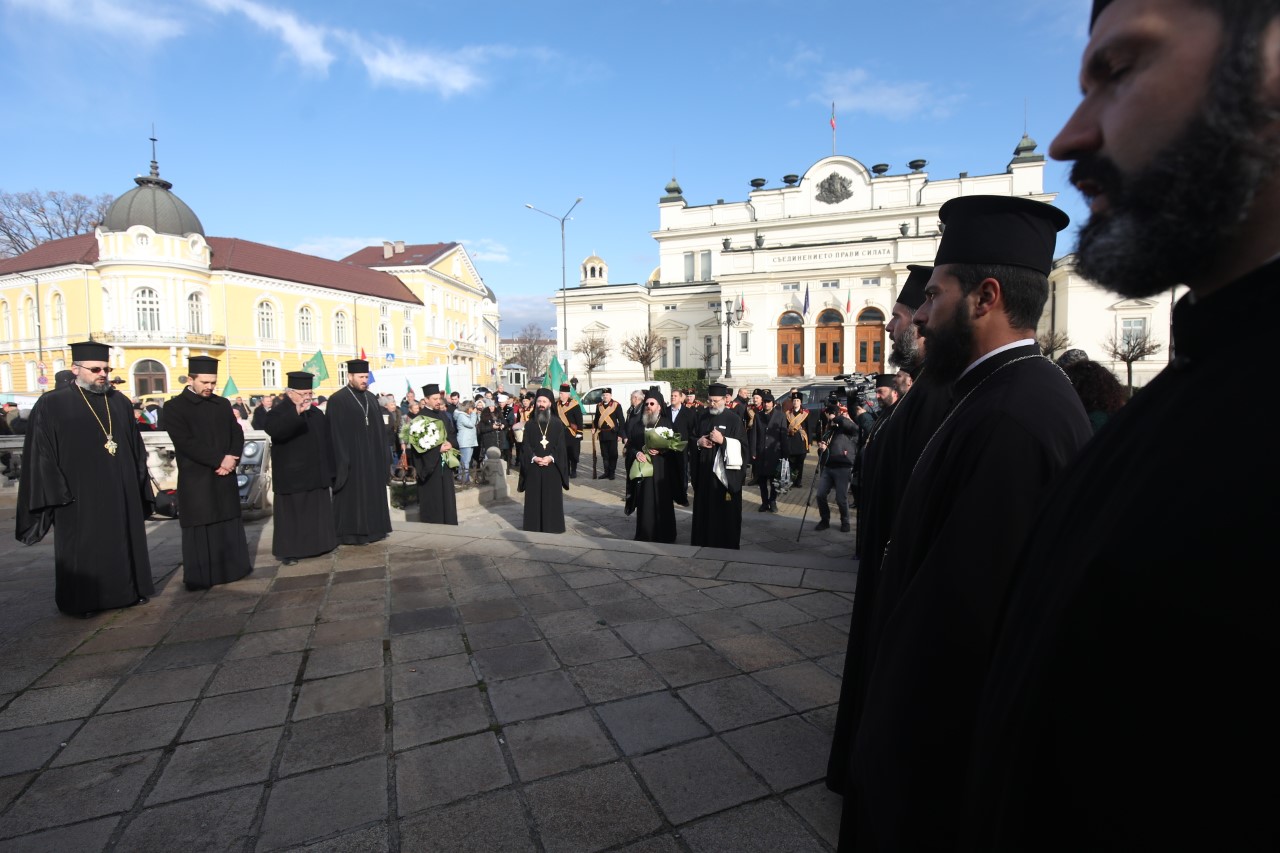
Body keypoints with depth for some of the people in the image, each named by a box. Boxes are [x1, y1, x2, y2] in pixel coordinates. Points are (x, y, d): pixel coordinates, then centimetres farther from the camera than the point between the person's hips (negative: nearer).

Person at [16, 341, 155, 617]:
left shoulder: (120, 402, 9)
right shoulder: (51, 404, -3)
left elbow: (135, 447, 12)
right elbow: (41, 454, -6)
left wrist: (139, 482, 8)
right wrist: (57, 494, -12)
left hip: (121, 490, 4)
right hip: (79, 493, -4)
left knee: (123, 541, 11)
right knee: (83, 549, 5)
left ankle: (127, 590, 23)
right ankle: (83, 600, 18)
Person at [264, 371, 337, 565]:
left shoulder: (317, 414, 10)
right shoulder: (278, 412, -9)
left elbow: (326, 442, 14)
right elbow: (272, 429, -33)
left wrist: (330, 469, 14)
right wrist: (296, 413, -47)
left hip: (316, 474, 6)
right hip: (292, 475, -6)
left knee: (317, 512, 12)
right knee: (291, 513, 1)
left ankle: (317, 545, 24)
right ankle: (287, 551, 10)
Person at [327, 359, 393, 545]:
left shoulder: (371, 398, 12)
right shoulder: (337, 400, -8)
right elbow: (336, 433, -12)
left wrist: (382, 452, 10)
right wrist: (342, 459, -16)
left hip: (372, 455, 7)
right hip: (351, 456, -6)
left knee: (373, 492, 11)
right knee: (353, 495, 0)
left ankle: (373, 528, 20)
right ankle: (352, 533, 8)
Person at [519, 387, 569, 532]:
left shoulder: (557, 424, 3)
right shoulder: (529, 424, 7)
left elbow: (561, 445, -1)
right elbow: (525, 445, 2)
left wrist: (551, 458, -16)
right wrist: (534, 458, -15)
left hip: (552, 467, -1)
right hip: (533, 467, 1)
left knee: (552, 497, 2)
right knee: (534, 498, 3)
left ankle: (553, 526, 10)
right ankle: (533, 526, 11)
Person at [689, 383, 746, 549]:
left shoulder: (734, 420, -6)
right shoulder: (703, 419, 11)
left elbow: (742, 446, -9)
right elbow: (694, 442, 17)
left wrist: (723, 441, -21)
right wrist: (698, 443, -5)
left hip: (725, 474, -5)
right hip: (705, 473, 5)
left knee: (725, 513, 1)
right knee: (705, 512, 9)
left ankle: (726, 547, 13)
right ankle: (704, 544, 19)